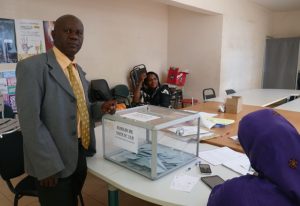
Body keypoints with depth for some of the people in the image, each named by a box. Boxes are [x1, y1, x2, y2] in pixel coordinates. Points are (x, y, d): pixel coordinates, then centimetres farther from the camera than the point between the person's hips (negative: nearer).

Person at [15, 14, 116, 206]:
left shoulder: (78, 70, 10)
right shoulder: (32, 66, -16)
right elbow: (30, 122, -21)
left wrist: (100, 108, -2)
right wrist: (48, 165, -22)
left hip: (80, 153, 7)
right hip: (53, 163, -7)